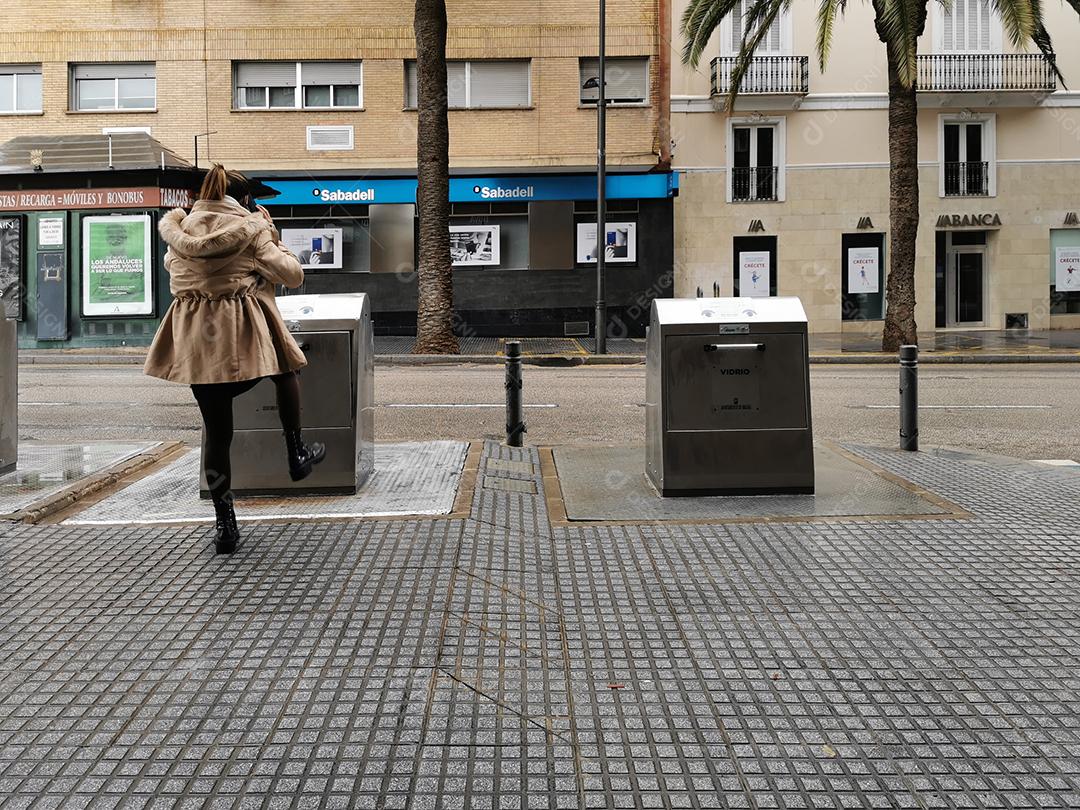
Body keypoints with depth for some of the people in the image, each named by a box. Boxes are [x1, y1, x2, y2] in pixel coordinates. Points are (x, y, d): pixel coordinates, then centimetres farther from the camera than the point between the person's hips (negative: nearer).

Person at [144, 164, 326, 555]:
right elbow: (293, 276, -1)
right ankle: (297, 456, 33)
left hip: (195, 337, 3)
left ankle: (224, 523, 11)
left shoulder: (181, 231, 11)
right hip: (243, 332, -3)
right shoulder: (252, 228, -1)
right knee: (285, 370, 30)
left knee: (216, 430, 8)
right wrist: (271, 235, 10)